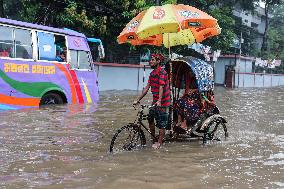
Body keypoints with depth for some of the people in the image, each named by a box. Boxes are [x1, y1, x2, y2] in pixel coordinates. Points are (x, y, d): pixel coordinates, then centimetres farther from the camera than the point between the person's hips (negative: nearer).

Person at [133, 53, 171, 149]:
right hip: (155, 101, 8)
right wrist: (138, 99, 8)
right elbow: (147, 88, 11)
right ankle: (153, 139, 25)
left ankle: (159, 142, 7)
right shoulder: (152, 73, 10)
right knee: (150, 119, 10)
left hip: (162, 102, -8)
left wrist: (159, 101, -37)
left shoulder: (162, 72, -16)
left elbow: (161, 87, -27)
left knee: (161, 123, -1)